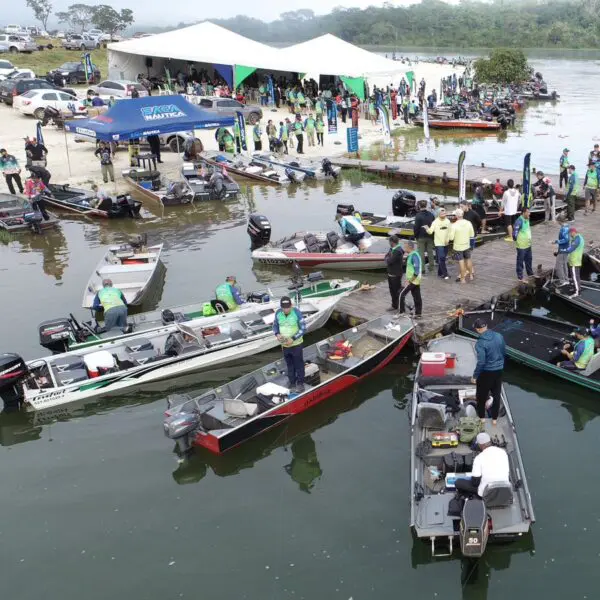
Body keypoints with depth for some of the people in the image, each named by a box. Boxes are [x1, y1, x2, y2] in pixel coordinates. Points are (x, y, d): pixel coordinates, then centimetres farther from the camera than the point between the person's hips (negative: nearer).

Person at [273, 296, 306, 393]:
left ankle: (300, 384, 21)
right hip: (284, 345, 4)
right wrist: (277, 334, -15)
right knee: (289, 365, 17)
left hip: (296, 344, -4)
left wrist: (293, 339, -24)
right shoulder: (278, 313, -8)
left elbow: (303, 329, -15)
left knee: (299, 365, 7)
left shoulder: (297, 313, -20)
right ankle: (292, 383, 31)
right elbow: (275, 325, 6)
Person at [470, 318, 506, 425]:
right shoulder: (499, 336, -6)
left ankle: (481, 417, 31)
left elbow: (481, 362, -24)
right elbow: (504, 352, 7)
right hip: (499, 370, 5)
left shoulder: (480, 343, -24)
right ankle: (494, 418, 29)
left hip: (486, 372, -5)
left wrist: (475, 376, -13)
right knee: (497, 394, 17)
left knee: (482, 395, 16)